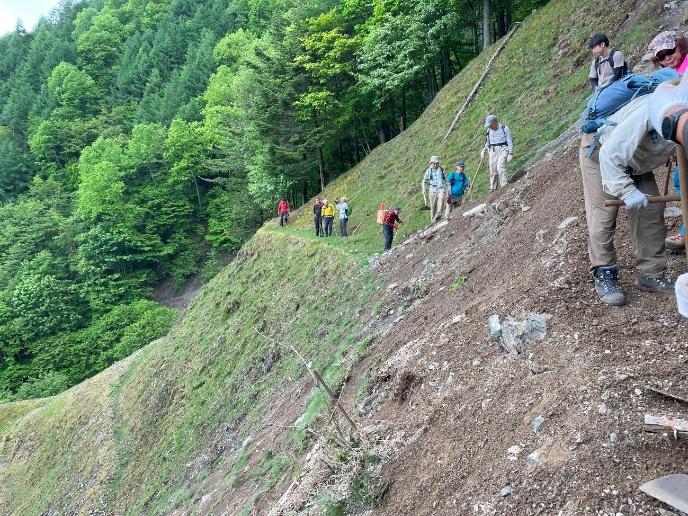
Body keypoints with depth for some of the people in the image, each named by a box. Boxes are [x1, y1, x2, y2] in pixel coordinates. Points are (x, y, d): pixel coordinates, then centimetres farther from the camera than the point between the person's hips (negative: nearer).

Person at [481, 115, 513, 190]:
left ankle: (504, 186, -21)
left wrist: (510, 154, -7)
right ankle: (493, 188, 9)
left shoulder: (505, 128, -2)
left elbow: (510, 142, -1)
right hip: (493, 151, 5)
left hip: (502, 150, -5)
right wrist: (484, 150, 6)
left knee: (500, 167, -22)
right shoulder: (489, 130, 13)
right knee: (493, 171, 0)